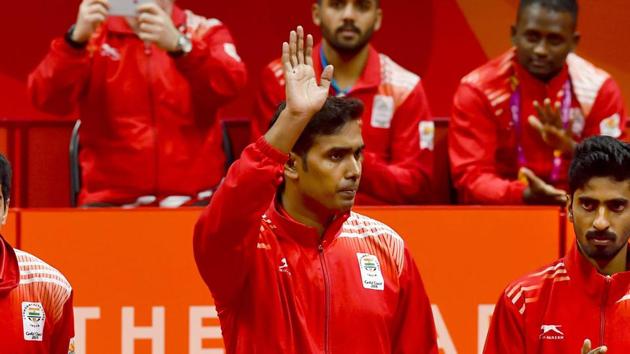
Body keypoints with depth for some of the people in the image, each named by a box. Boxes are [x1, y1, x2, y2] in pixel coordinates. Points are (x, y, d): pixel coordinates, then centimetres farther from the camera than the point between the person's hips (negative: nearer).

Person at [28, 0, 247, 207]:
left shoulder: (205, 32, 7)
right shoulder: (93, 34, 7)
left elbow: (229, 85, -14)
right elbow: (46, 99, -8)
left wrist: (179, 45, -31)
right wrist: (76, 39, -24)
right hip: (111, 201, 0)